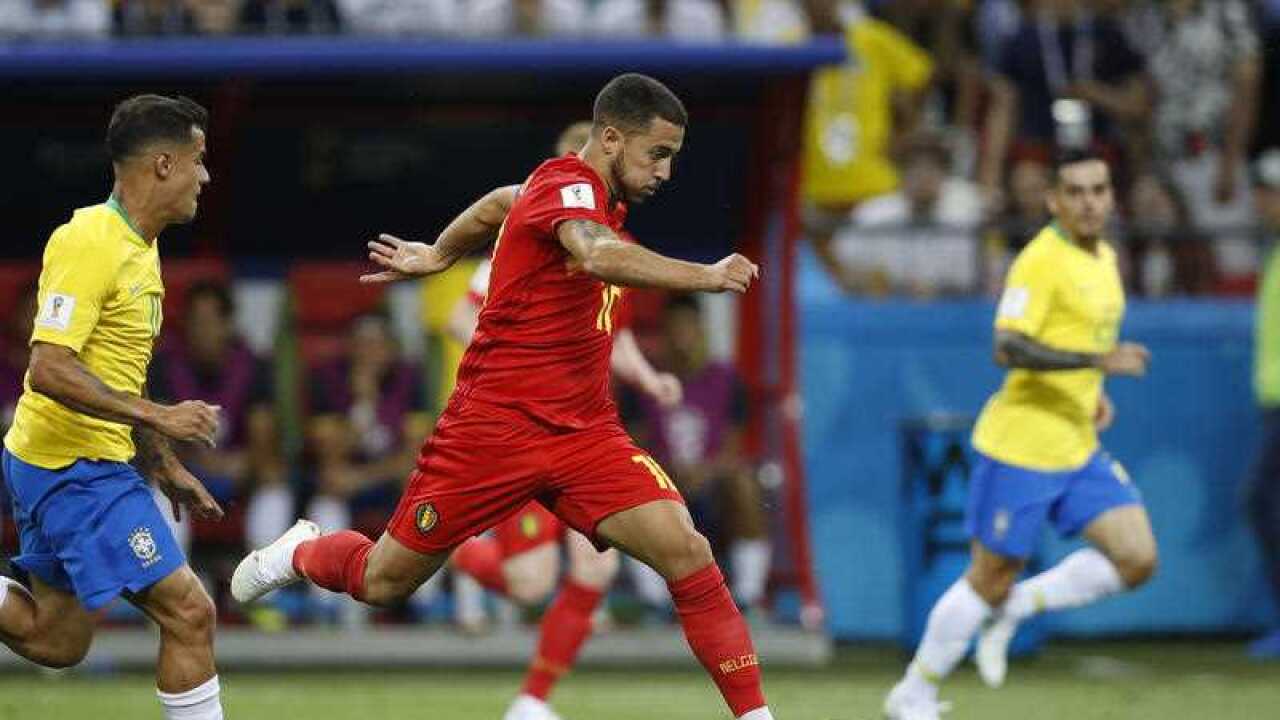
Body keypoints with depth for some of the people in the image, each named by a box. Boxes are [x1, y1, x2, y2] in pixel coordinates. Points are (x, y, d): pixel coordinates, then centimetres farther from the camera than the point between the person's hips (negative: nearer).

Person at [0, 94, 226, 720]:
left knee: (57, 641, 14)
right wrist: (157, 416, -26)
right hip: (74, 464, -10)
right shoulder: (89, 243, -18)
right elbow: (50, 370, -26)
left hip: (92, 467, 10)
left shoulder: (139, 247, 14)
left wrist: (163, 467, 23)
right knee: (189, 612, -11)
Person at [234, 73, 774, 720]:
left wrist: (439, 254, 43)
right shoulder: (566, 186, -17)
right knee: (384, 582, 8)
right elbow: (596, 257, -42)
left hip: (585, 431, 7)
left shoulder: (597, 198, 9)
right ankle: (303, 553, 42)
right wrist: (704, 277, -52)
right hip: (496, 422, -7)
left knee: (687, 554, -15)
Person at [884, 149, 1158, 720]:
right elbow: (1009, 349, -26)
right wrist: (1097, 360, -32)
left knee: (1137, 559, -5)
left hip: (1079, 449, 8)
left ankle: (1012, 610, 12)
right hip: (1020, 450, -8)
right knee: (991, 579, 0)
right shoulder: (1041, 260, -16)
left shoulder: (1104, 259, 11)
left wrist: (1094, 394, 13)